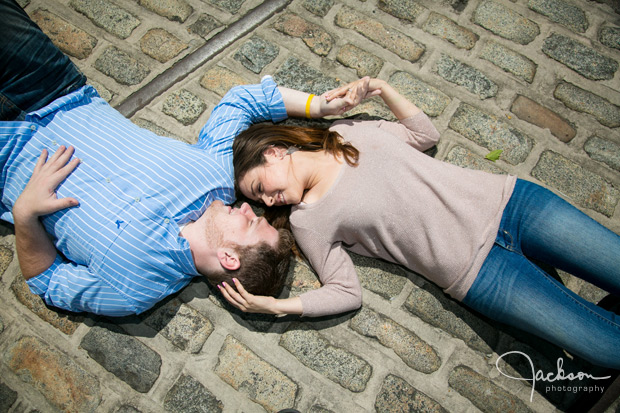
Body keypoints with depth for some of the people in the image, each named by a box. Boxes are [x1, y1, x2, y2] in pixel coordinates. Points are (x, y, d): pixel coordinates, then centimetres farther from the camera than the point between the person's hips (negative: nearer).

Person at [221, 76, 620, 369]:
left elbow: (426, 134, 13)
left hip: (505, 199, 3)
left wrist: (380, 87, 2)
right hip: (480, 270, -3)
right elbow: (346, 292, -3)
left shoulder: (348, 130, 6)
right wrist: (274, 305, -14)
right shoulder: (308, 221, -2)